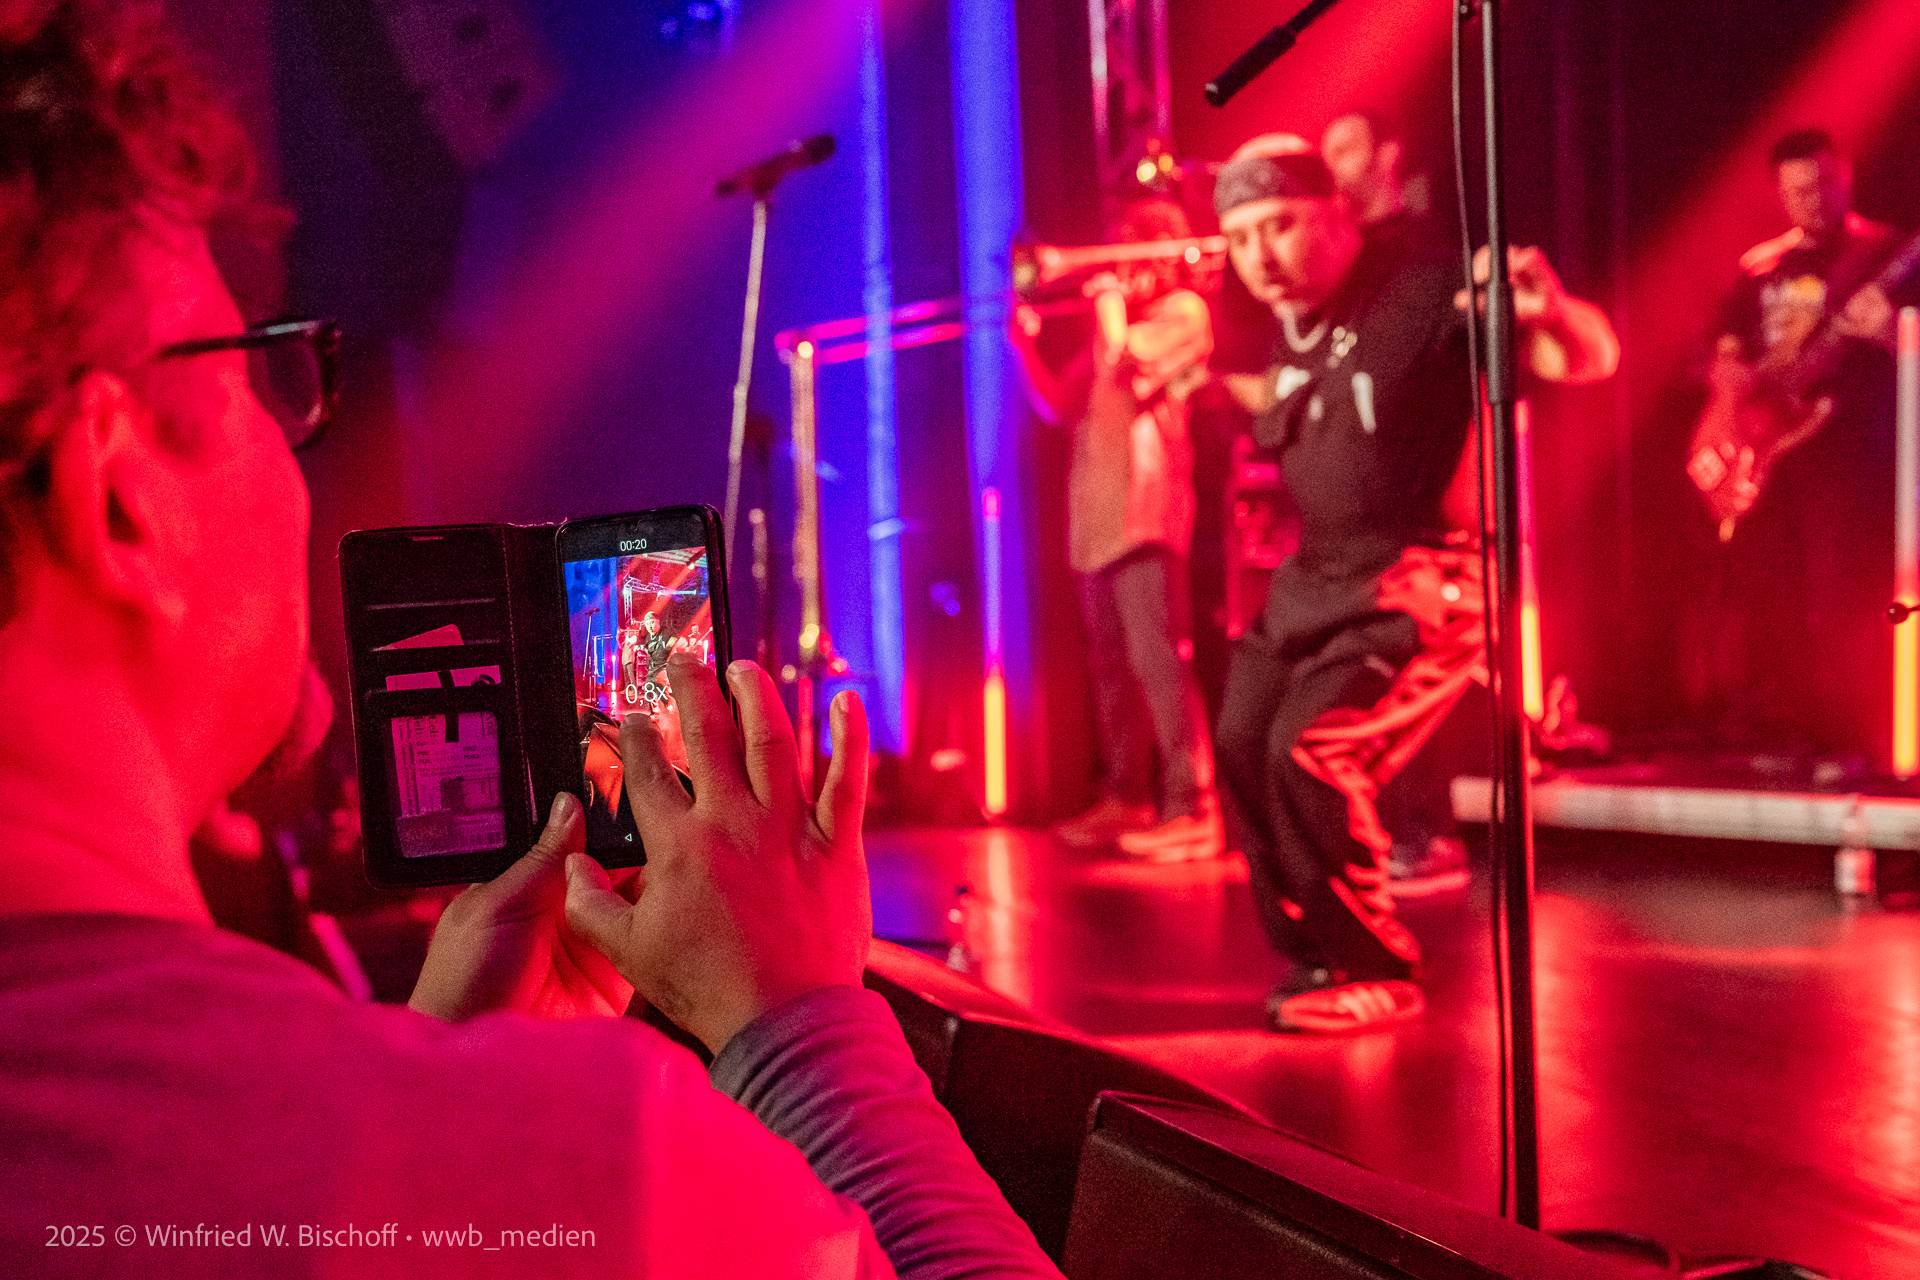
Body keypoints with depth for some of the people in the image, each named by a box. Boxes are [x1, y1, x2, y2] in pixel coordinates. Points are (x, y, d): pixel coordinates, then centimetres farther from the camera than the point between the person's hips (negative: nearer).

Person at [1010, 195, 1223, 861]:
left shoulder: (1184, 310, 0)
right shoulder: (1115, 324, 25)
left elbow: (1126, 363, -16)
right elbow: (1062, 404, 21)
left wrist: (1110, 297, -1)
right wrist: (1026, 343, 9)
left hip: (1145, 513, -9)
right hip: (1098, 516, 9)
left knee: (1160, 664, -12)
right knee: (1111, 667, 12)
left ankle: (1191, 810, -12)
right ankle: (1125, 798, 21)